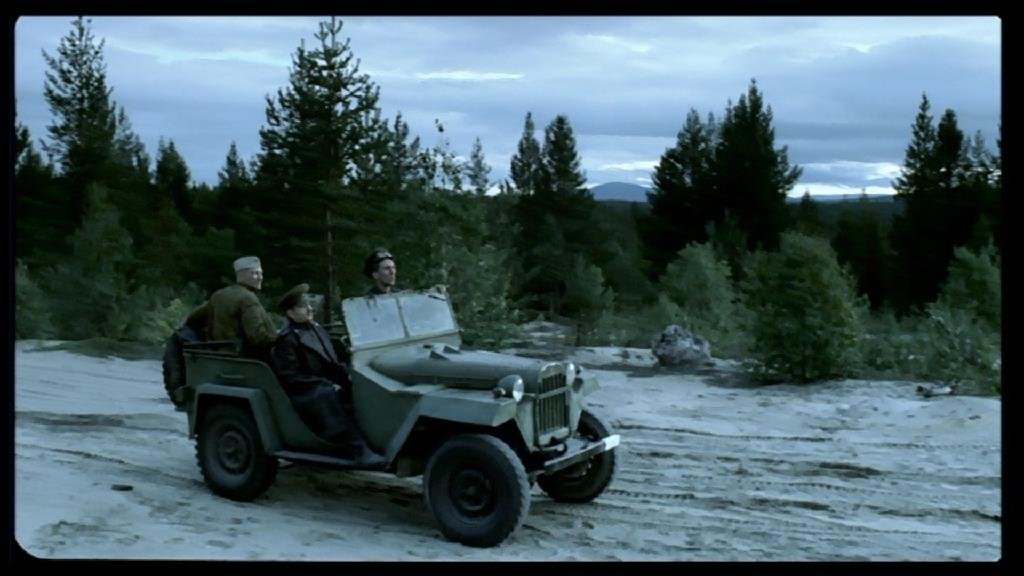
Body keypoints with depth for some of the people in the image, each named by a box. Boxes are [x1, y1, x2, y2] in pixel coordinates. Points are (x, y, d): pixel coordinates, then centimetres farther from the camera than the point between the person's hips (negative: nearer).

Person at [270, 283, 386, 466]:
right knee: (329, 397, -35)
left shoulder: (317, 329, 17)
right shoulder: (286, 339, -5)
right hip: (305, 393, -7)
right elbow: (291, 377, -12)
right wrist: (327, 385, -18)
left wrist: (346, 375, 1)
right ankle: (358, 449, -40)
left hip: (329, 386, 7)